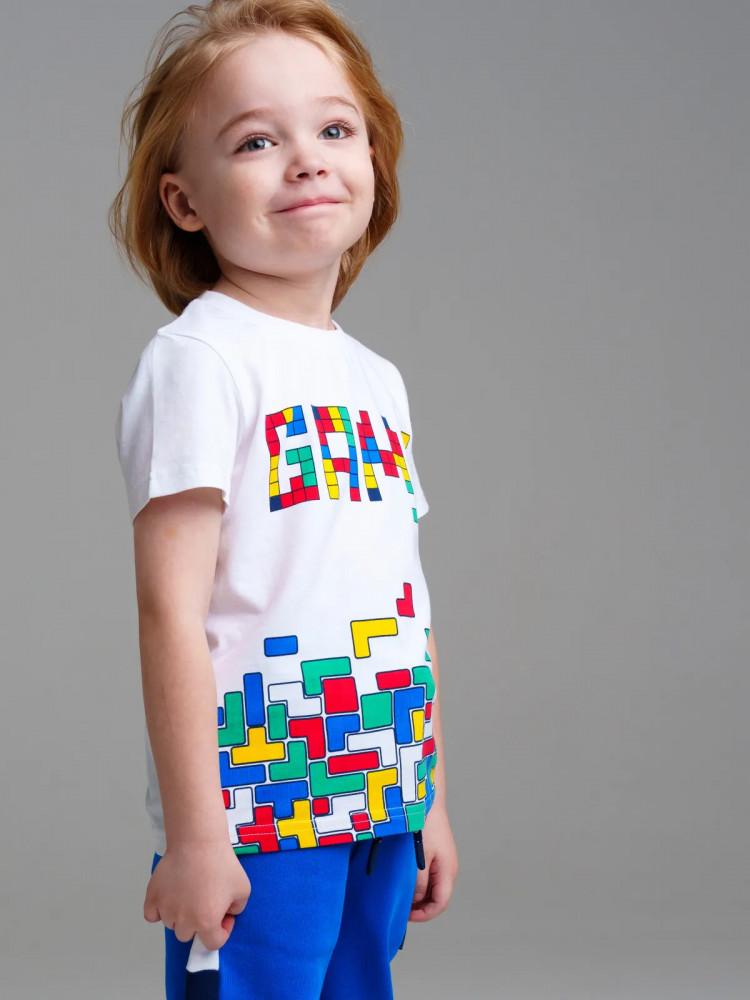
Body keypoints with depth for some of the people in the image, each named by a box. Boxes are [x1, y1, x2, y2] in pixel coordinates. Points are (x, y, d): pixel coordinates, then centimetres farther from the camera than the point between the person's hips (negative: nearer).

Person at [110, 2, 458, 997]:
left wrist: (431, 799, 18)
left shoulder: (378, 380, 14)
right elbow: (172, 609, -15)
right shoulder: (198, 358, -10)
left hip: (381, 814, 7)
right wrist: (192, 834, -18)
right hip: (255, 816, -7)